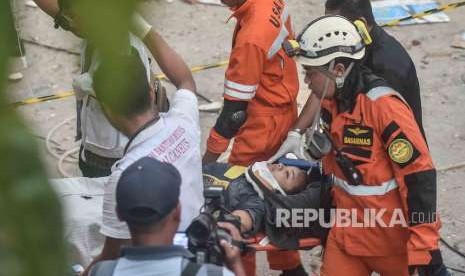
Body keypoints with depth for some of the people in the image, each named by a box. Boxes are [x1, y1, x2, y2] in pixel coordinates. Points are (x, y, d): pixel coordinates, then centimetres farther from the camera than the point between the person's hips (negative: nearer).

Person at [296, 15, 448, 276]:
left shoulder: (383, 105, -24)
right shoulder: (333, 101, 0)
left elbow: (419, 176, -23)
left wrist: (425, 248, -23)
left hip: (392, 239, -7)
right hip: (347, 231, 7)